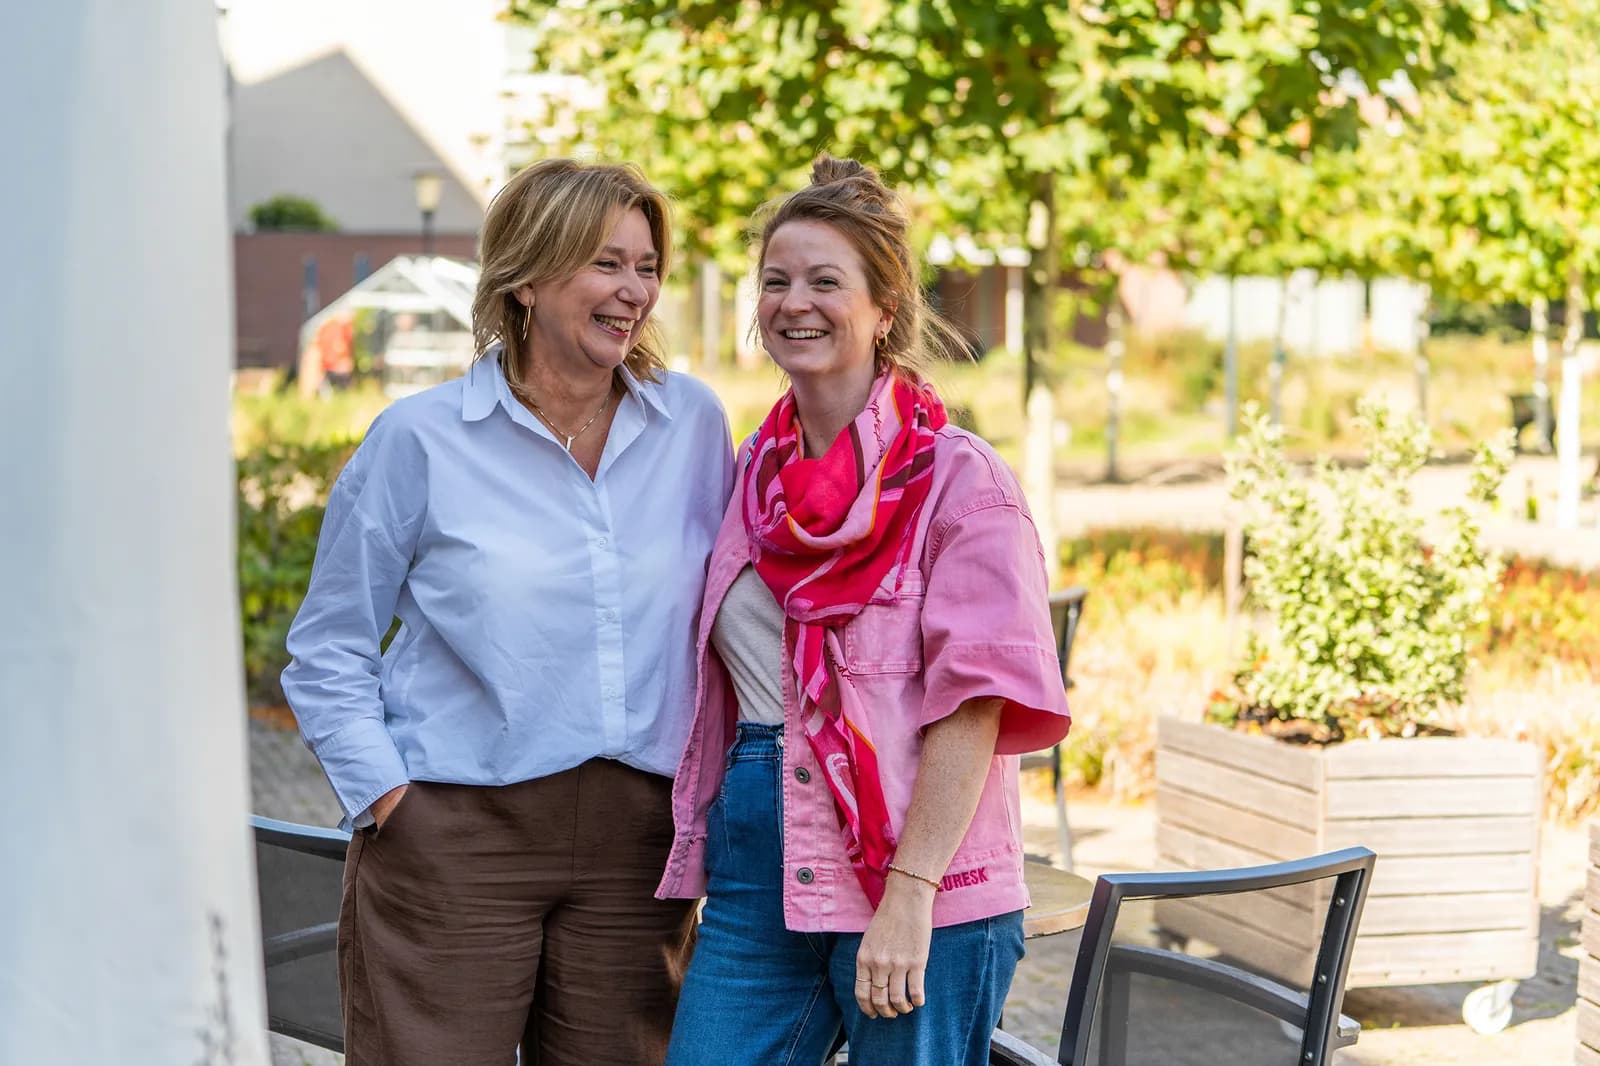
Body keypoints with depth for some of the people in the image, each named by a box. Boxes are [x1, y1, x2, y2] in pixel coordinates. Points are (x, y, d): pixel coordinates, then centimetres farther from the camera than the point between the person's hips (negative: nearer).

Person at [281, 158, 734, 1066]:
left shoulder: (693, 424, 7)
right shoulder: (421, 440, -1)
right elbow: (329, 652, 4)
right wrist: (386, 796, -6)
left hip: (635, 843, 3)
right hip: (453, 837, -3)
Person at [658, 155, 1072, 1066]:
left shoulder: (958, 479, -6)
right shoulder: (757, 476, 13)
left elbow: (973, 704, -14)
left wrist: (909, 896, -20)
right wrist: (695, 872, 12)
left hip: (919, 894, -5)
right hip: (758, 877, 6)